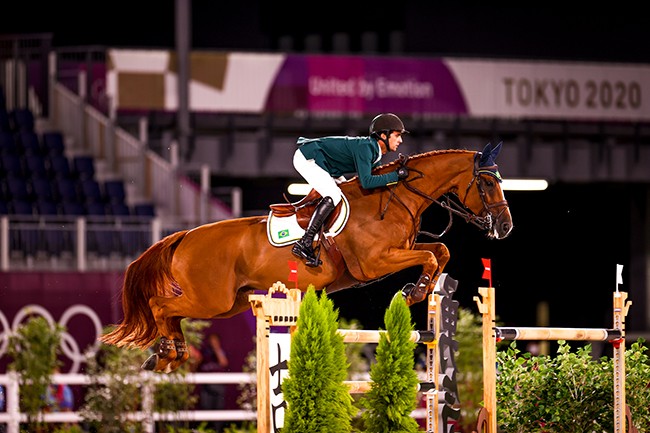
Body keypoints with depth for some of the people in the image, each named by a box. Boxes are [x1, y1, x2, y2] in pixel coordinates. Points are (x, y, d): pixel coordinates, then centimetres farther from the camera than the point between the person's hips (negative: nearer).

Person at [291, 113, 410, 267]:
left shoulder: (373, 150, 4)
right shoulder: (365, 147, -25)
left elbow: (377, 177, 16)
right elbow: (366, 182, -33)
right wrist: (396, 175, -28)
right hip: (306, 159, -11)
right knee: (333, 196, -24)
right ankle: (304, 244, -28)